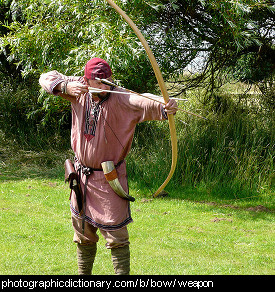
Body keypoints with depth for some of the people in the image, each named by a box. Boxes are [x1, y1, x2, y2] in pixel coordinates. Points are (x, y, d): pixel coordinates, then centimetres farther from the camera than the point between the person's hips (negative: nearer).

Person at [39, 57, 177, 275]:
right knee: (83, 233, 20)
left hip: (109, 178, -5)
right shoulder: (79, 90, -6)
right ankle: (83, 274, 36)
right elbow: (47, 78, 1)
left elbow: (144, 104, -40)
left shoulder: (121, 100, -21)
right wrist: (66, 86, -20)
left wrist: (164, 109, -62)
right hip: (82, 174, 5)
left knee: (116, 236, -5)